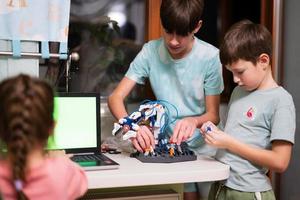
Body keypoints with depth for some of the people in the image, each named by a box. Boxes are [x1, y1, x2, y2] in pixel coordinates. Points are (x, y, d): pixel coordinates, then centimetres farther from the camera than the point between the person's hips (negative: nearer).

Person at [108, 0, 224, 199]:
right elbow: (116, 97, -14)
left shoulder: (210, 57, -16)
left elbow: (213, 115, -10)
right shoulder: (150, 52, -11)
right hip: (171, 146, 1)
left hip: (206, 147, -1)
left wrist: (195, 121, -33)